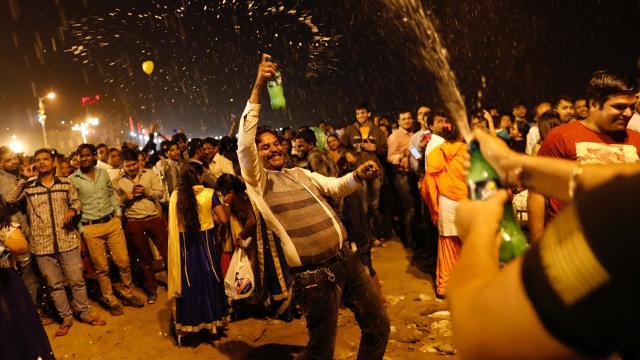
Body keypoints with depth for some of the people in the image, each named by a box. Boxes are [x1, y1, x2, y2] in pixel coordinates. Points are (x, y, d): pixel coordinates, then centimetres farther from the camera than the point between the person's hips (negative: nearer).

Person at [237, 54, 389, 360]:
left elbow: (335, 187, 16)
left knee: (378, 326, 14)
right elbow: (244, 143, -17)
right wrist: (257, 91, -23)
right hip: (313, 274, -6)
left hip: (345, 260, 7)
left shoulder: (300, 174, 17)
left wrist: (358, 176, -7)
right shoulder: (258, 181, -3)